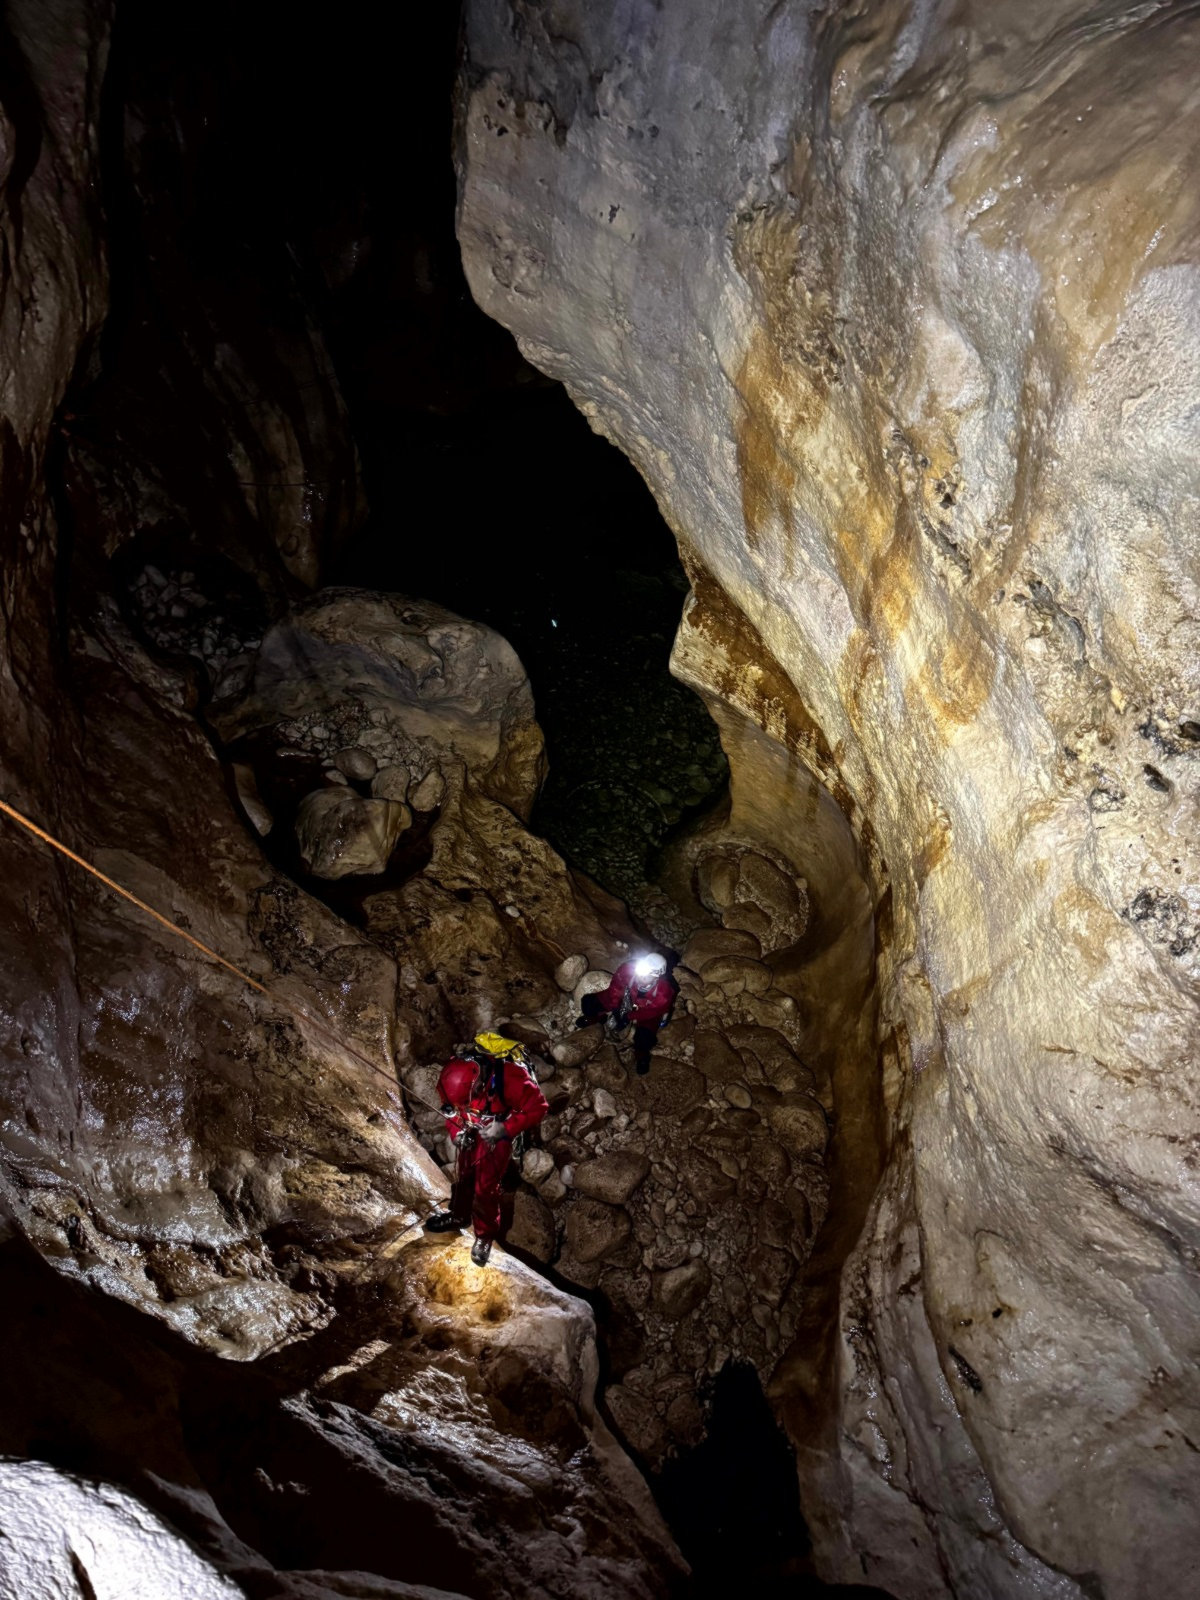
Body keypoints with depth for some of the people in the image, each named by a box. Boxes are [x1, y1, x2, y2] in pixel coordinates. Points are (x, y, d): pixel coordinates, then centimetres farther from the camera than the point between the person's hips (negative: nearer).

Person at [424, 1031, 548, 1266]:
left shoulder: (509, 1077, -43)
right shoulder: (454, 1072, -29)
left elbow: (538, 1107, -28)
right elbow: (450, 1106, -6)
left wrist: (506, 1129, -34)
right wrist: (455, 1130, -20)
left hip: (499, 1131, -4)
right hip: (472, 1129, 4)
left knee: (486, 1185, -4)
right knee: (464, 1174, 19)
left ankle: (485, 1236, 17)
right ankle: (458, 1215, 44)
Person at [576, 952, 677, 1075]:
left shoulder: (664, 993, -38)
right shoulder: (629, 969, -38)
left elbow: (651, 1011, -21)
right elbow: (615, 989, -20)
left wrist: (629, 1017, -21)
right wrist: (612, 1009, -19)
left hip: (646, 1011, -3)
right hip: (627, 999, 3)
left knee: (644, 1039, -28)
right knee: (589, 1002, -9)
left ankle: (641, 1055, 11)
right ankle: (596, 1018, 30)